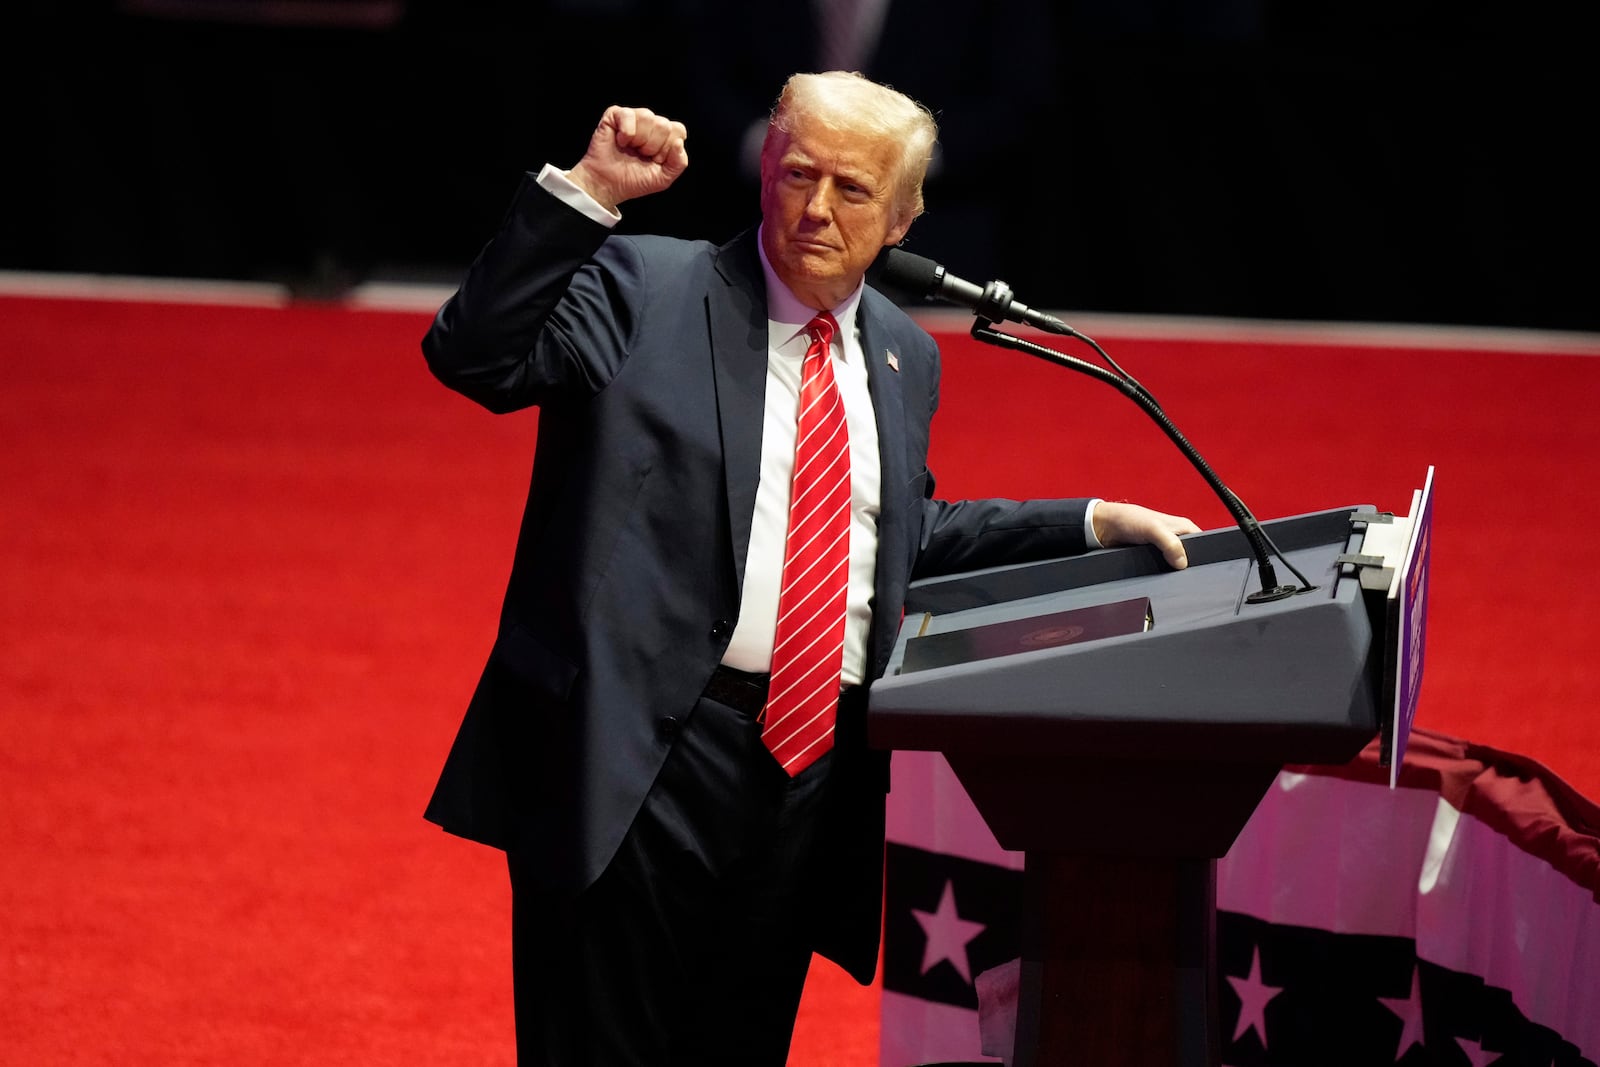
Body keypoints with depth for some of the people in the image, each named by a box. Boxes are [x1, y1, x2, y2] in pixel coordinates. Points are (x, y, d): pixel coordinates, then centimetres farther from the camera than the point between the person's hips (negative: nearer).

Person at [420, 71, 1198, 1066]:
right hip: (644, 757, -5)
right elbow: (475, 356, -12)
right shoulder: (647, 286, -1)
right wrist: (587, 193, -19)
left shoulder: (902, 355, 16)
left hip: (812, 767, 5)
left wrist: (1099, 524, 21)